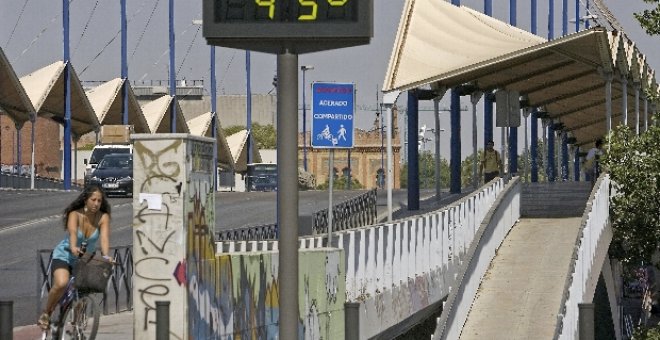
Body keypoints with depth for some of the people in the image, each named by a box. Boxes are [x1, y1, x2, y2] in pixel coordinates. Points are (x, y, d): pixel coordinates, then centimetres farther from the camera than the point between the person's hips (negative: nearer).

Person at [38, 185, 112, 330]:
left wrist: (106, 256, -47)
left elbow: (104, 237, -28)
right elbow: (72, 232, -39)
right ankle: (46, 314, -7)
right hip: (64, 255, -4)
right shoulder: (75, 214, -20)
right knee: (61, 284, -29)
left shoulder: (103, 218, -13)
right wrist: (73, 248, -60)